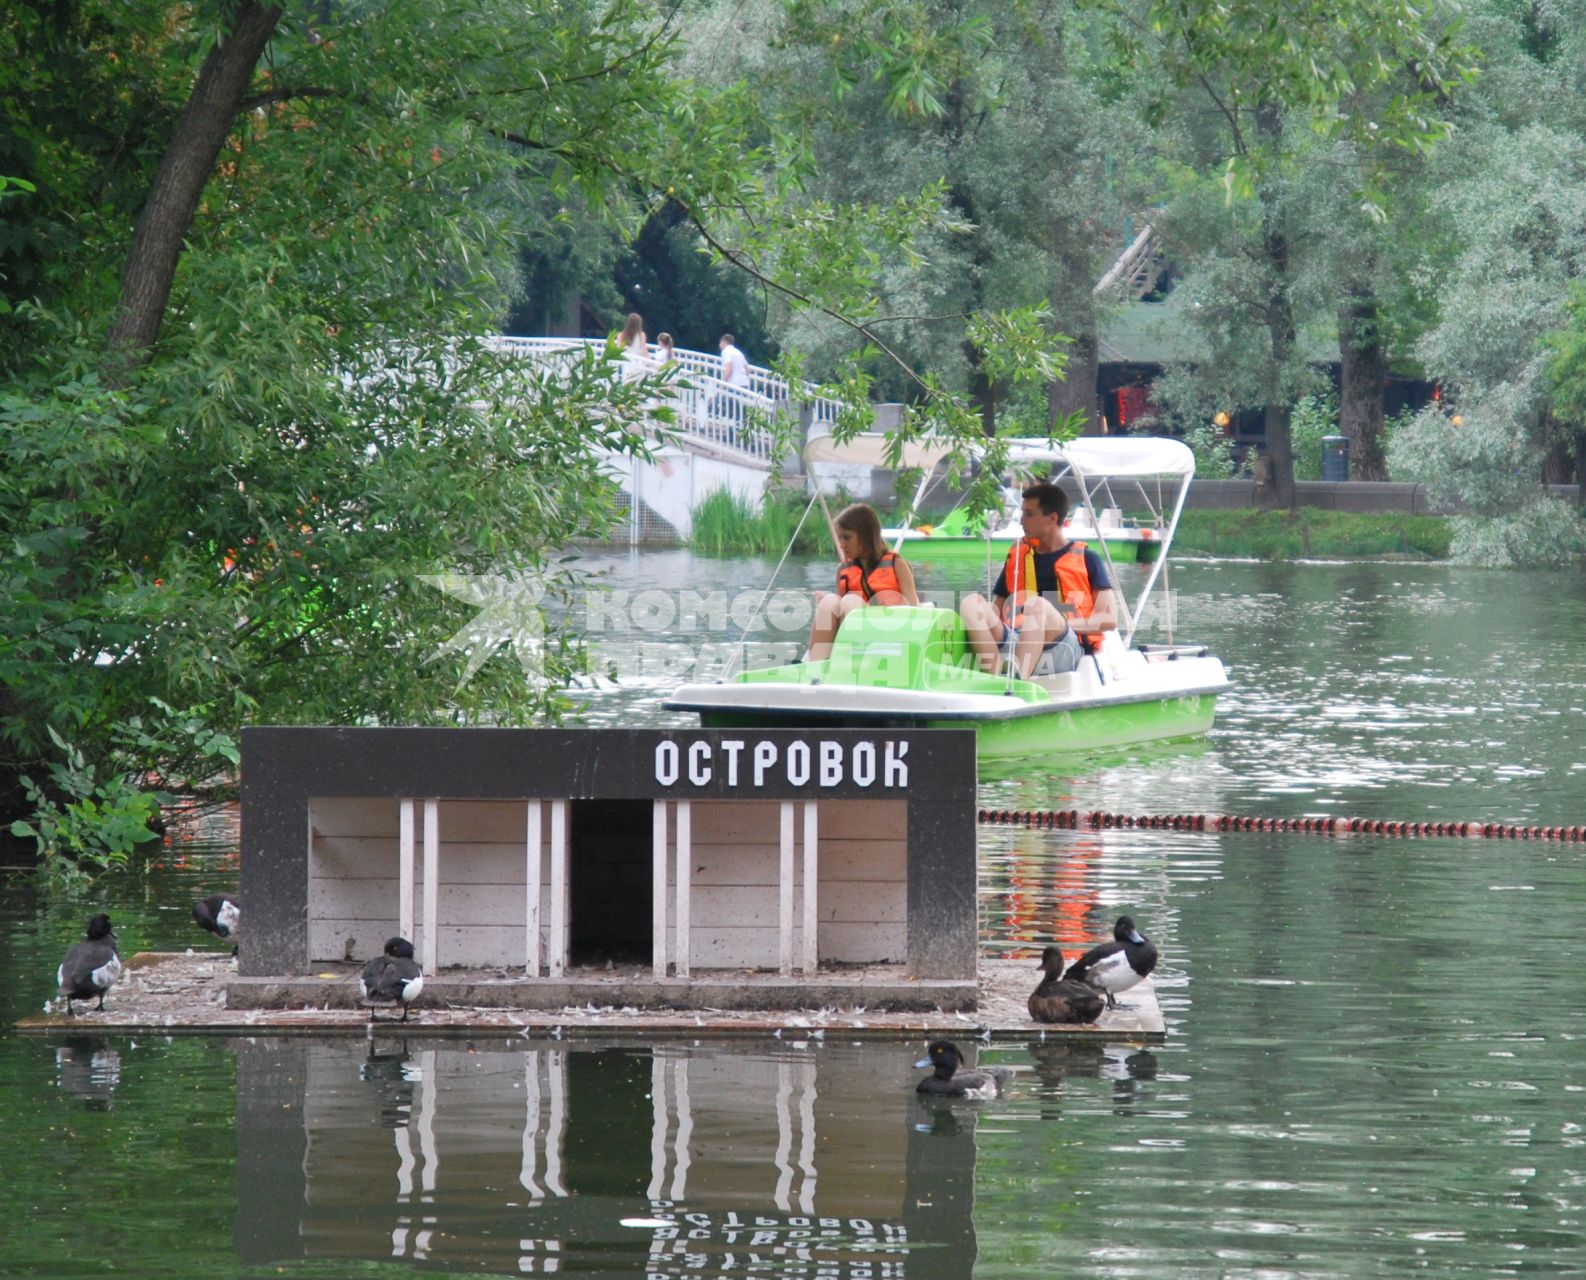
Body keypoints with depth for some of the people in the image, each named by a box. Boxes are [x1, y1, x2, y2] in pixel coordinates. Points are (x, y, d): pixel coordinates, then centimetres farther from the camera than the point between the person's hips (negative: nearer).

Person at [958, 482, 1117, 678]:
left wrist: (1060, 623, -10)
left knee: (1037, 604, -36)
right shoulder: (1017, 557, 26)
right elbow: (997, 610, 23)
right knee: (971, 604, -20)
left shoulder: (1086, 559, 12)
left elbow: (1109, 619, 3)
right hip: (1016, 644, 5)